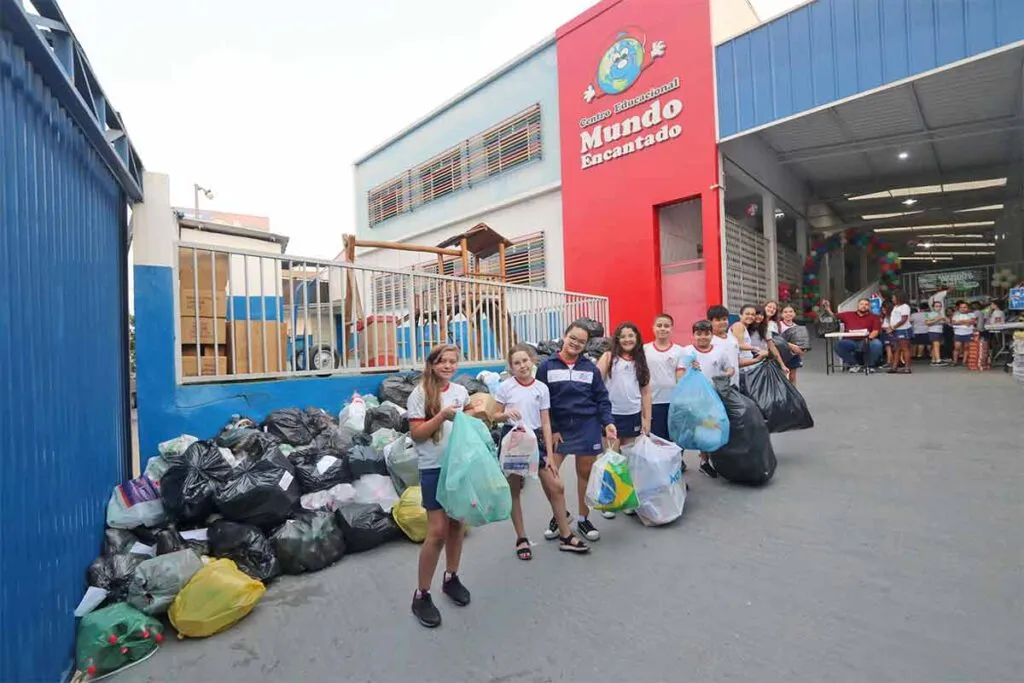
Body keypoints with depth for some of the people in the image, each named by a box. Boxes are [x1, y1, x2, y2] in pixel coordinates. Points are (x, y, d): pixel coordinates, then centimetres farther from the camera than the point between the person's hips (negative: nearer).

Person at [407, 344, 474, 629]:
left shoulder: (461, 391, 6)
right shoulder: (420, 394, -9)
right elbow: (416, 434, -12)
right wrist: (442, 415, -23)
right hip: (434, 469, -5)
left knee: (456, 523, 14)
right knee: (438, 531, -4)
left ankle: (451, 578, 35)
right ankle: (421, 595, 15)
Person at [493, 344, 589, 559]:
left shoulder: (542, 388, -1)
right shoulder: (505, 387, -5)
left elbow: (545, 423, 1)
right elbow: (495, 416, 2)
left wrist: (550, 455, -1)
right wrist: (506, 414, -21)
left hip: (535, 439, 2)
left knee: (556, 487, 3)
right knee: (514, 491, 8)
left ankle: (565, 536, 21)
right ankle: (521, 539, 26)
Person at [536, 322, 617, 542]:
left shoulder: (590, 367, 3)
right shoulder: (547, 366, -2)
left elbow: (602, 398, 4)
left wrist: (608, 422, -10)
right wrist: (549, 429, -7)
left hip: (587, 428, 1)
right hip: (557, 428, -1)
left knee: (586, 474, 12)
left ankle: (583, 519, 31)